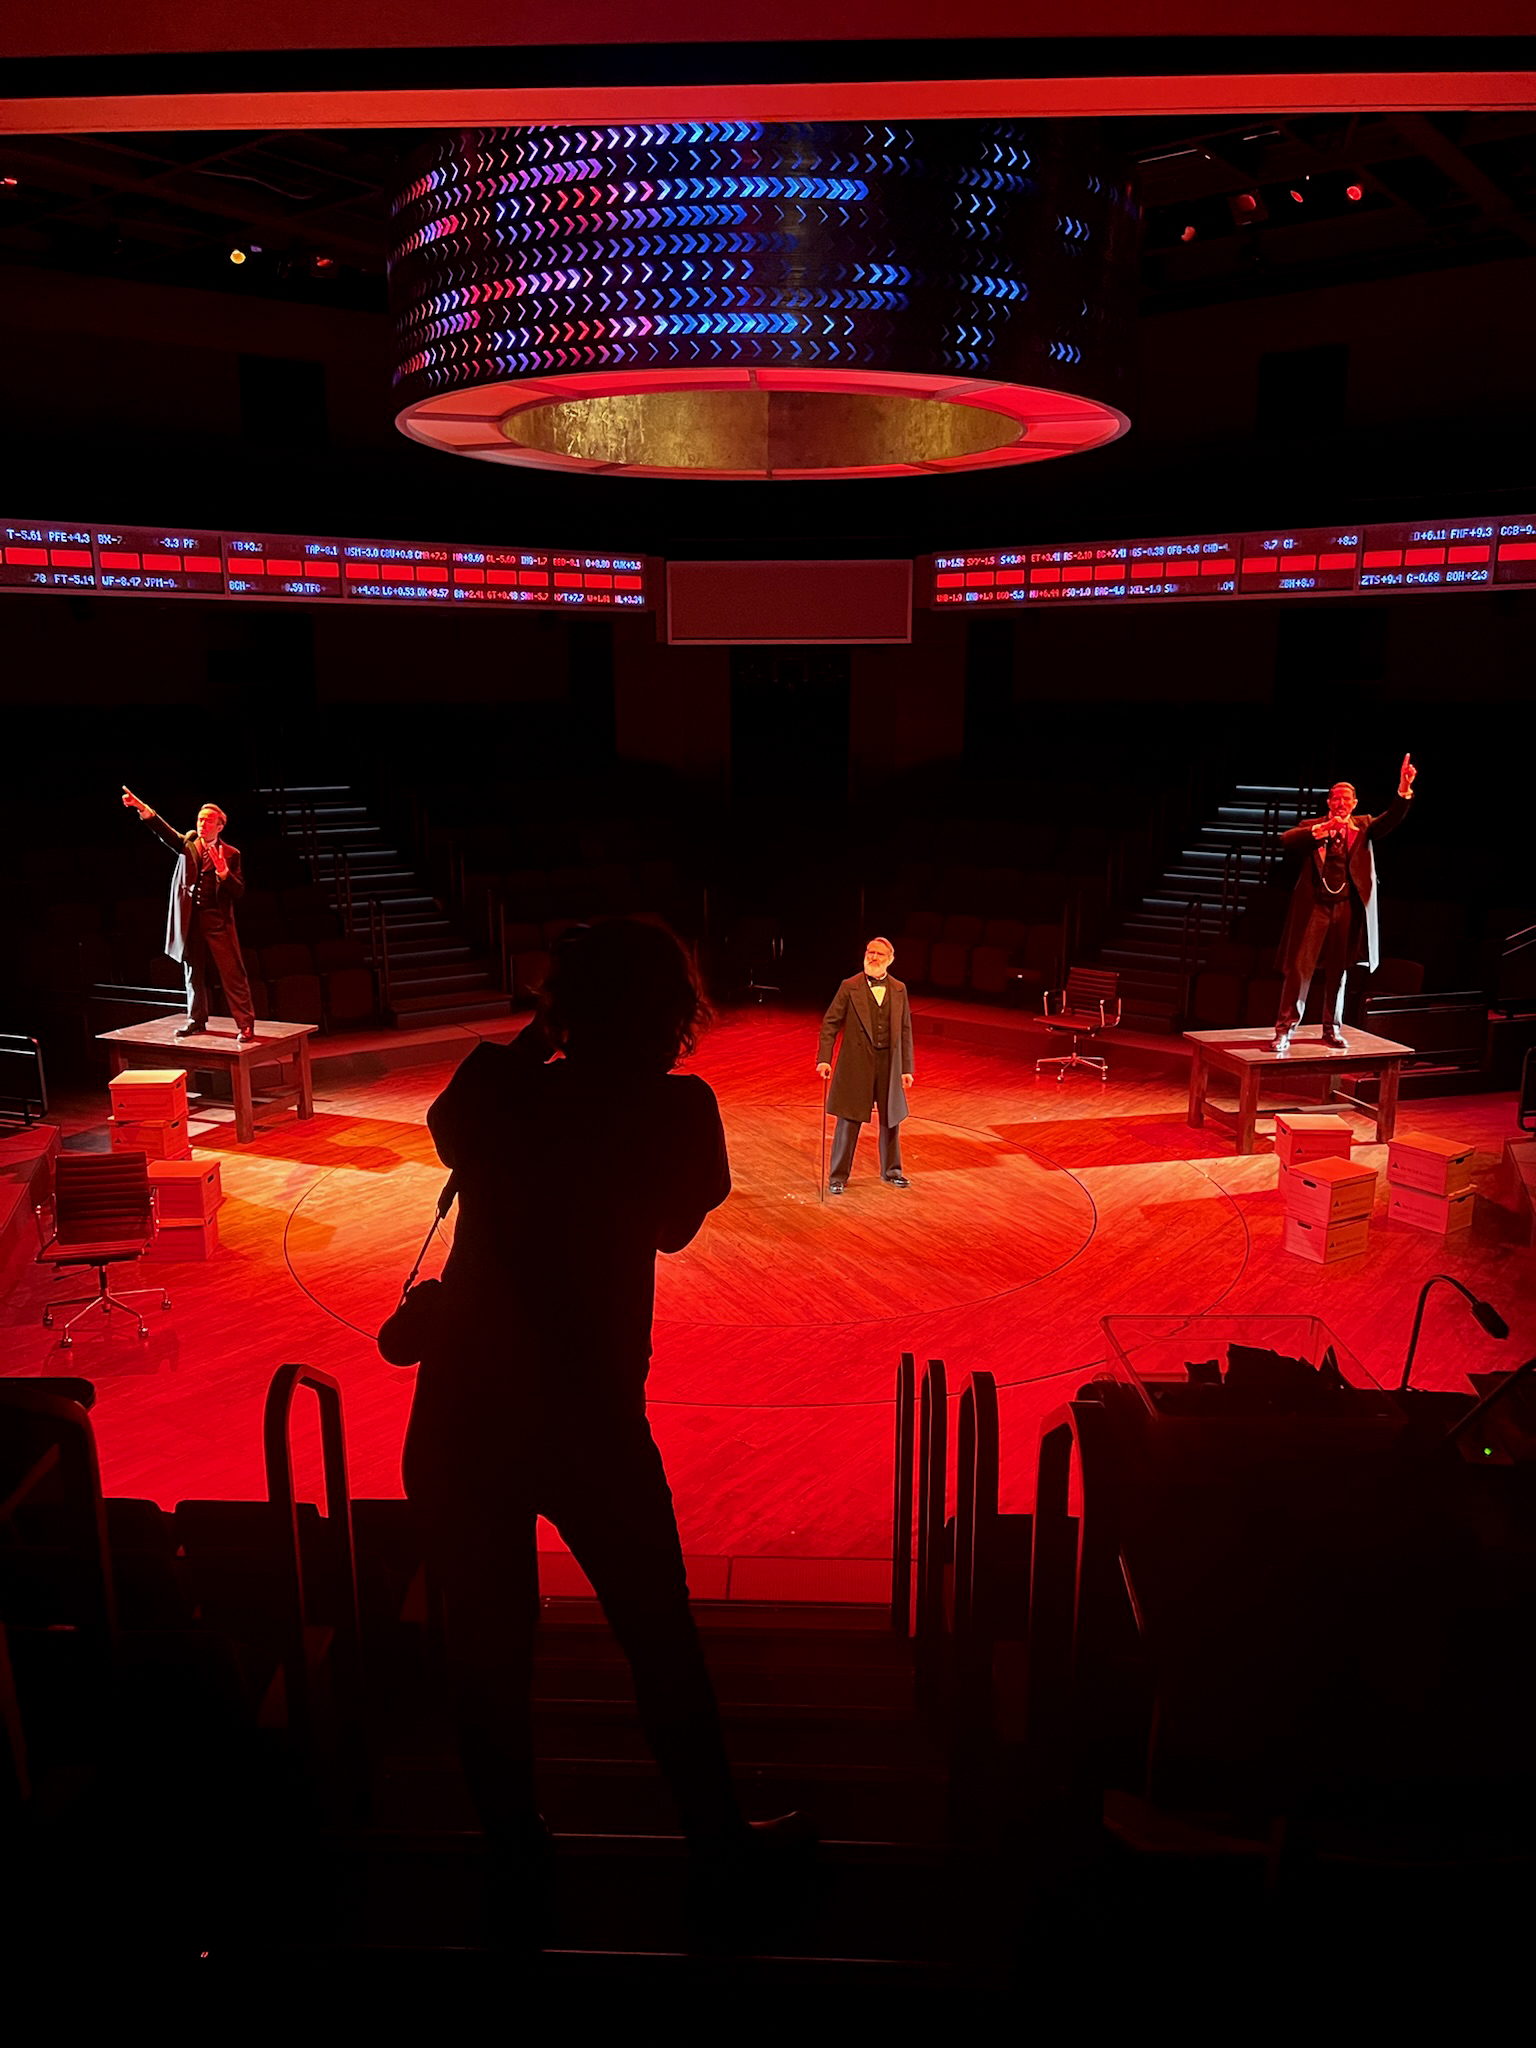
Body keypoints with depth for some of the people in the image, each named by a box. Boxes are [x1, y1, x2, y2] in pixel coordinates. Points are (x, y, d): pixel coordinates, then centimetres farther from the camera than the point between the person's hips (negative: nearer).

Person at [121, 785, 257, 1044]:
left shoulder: (230, 854, 1)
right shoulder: (188, 844, 8)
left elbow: (239, 891, -4)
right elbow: (165, 832, -12)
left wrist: (223, 872, -20)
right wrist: (143, 809, -27)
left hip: (218, 921, -3)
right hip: (190, 919, 3)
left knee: (233, 974, -5)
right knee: (193, 973, 13)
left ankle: (246, 1024, 0)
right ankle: (196, 1020, 27)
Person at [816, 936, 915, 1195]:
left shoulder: (899, 989, 5)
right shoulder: (850, 987, -4)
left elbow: (905, 1030, 8)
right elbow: (830, 1023, -4)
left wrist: (906, 1068, 4)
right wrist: (824, 1058, -13)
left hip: (889, 1063, 3)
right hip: (856, 1062, -3)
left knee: (891, 1118, 13)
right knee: (849, 1120, 1)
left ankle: (891, 1170, 32)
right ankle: (838, 1175, 12)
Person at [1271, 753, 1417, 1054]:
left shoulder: (1363, 827, 11)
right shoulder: (1312, 827, 5)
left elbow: (1391, 819, -6)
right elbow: (1286, 841, -13)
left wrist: (1404, 790, -23)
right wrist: (1323, 828, -24)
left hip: (1346, 908, 2)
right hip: (1315, 906, -2)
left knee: (1338, 971, 10)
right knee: (1300, 968, -5)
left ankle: (1332, 1029, 21)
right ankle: (1285, 1029, -1)